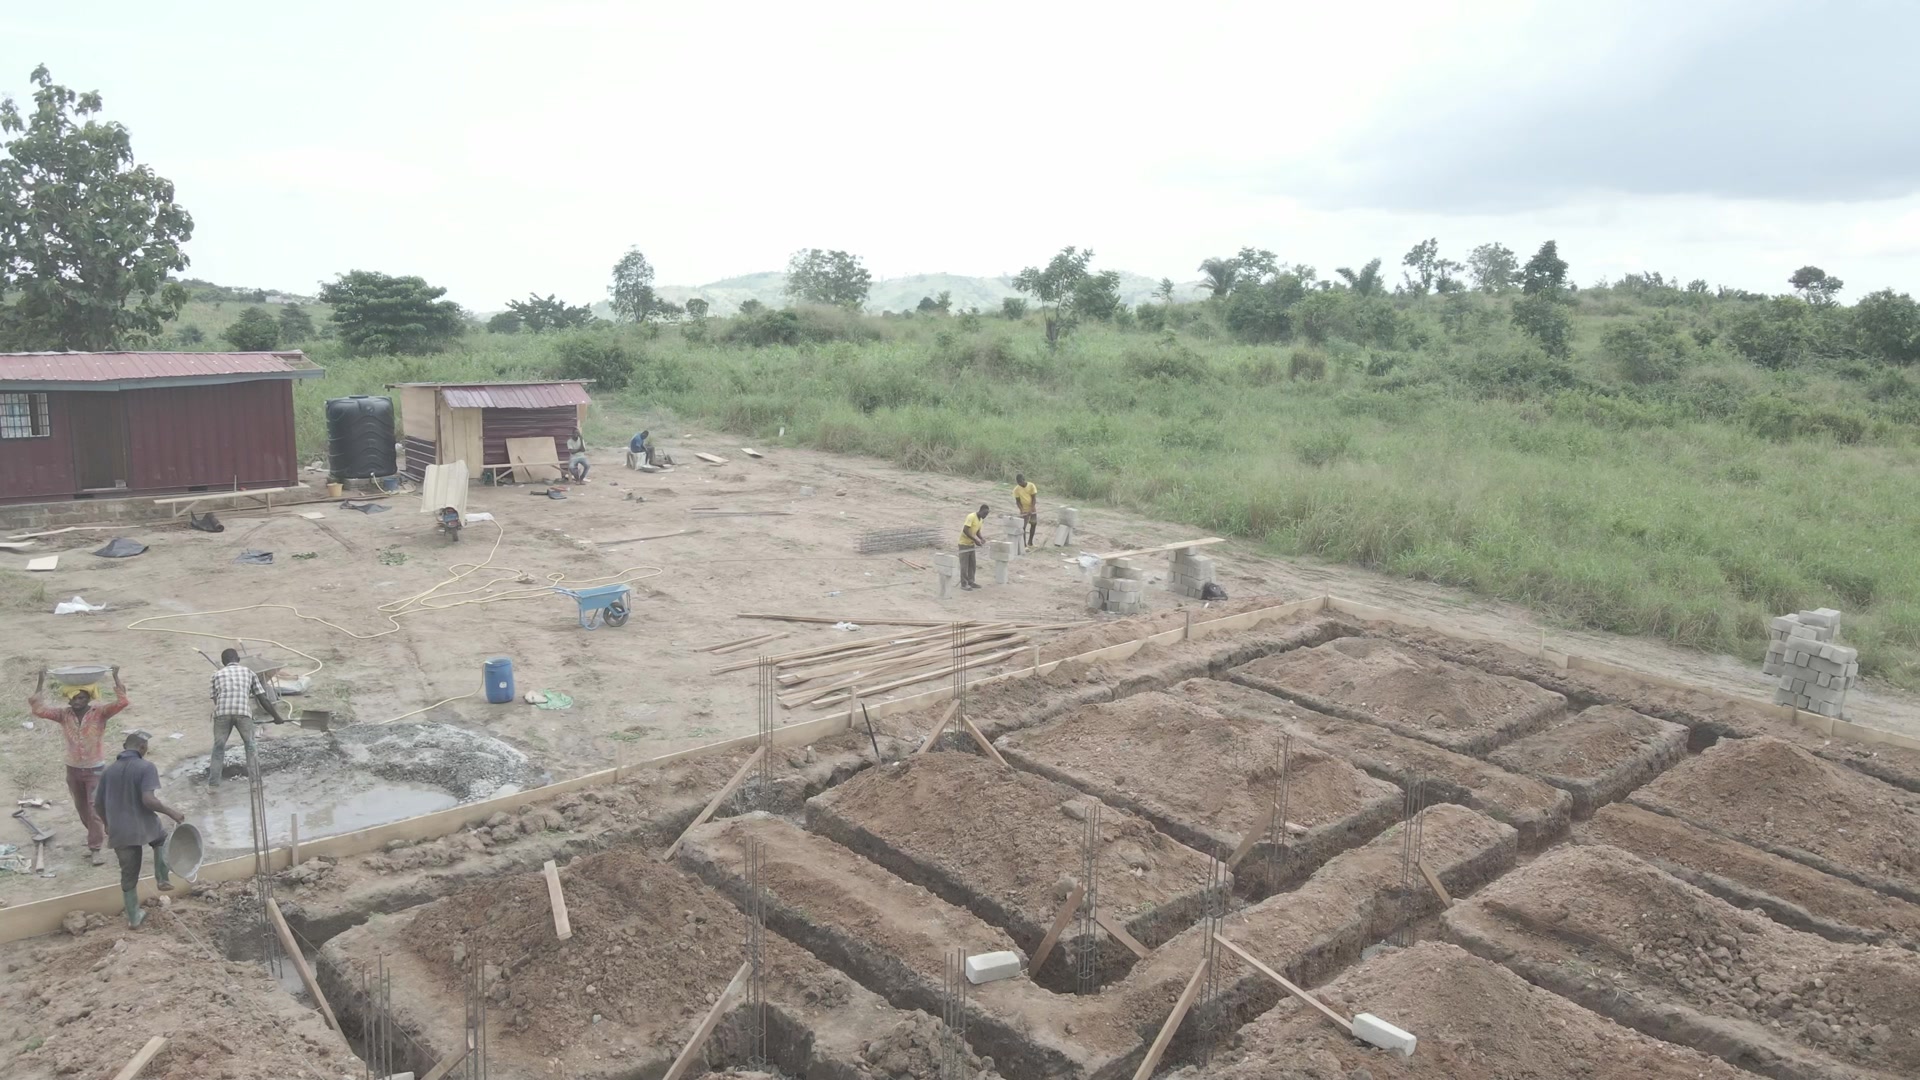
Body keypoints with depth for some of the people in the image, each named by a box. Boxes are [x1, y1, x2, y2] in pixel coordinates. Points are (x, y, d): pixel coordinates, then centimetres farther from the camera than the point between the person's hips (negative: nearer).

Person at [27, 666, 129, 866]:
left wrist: (116, 677, -31)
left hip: (95, 769, -4)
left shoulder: (99, 713, -13)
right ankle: (98, 835, 40)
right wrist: (41, 681, -17)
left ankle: (95, 848, -2)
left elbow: (121, 702, -26)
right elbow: (38, 708, -11)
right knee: (82, 808, 18)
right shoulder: (64, 715, -4)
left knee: (95, 808, -7)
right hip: (73, 769, 4)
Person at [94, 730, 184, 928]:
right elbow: (148, 800, -25)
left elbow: (98, 804, 11)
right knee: (162, 837, 33)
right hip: (145, 828, -4)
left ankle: (134, 917, 29)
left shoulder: (109, 771, 4)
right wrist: (172, 812, -13)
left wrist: (109, 823, 28)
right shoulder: (146, 767, -14)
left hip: (119, 833, 4)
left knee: (128, 876, 18)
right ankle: (162, 880, 27)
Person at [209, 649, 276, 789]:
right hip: (243, 712, -1)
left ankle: (213, 783, 10)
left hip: (222, 712, 1)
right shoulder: (248, 671, 23)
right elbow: (263, 698, 20)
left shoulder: (217, 674, 24)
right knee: (250, 746, 14)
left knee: (218, 747, 13)